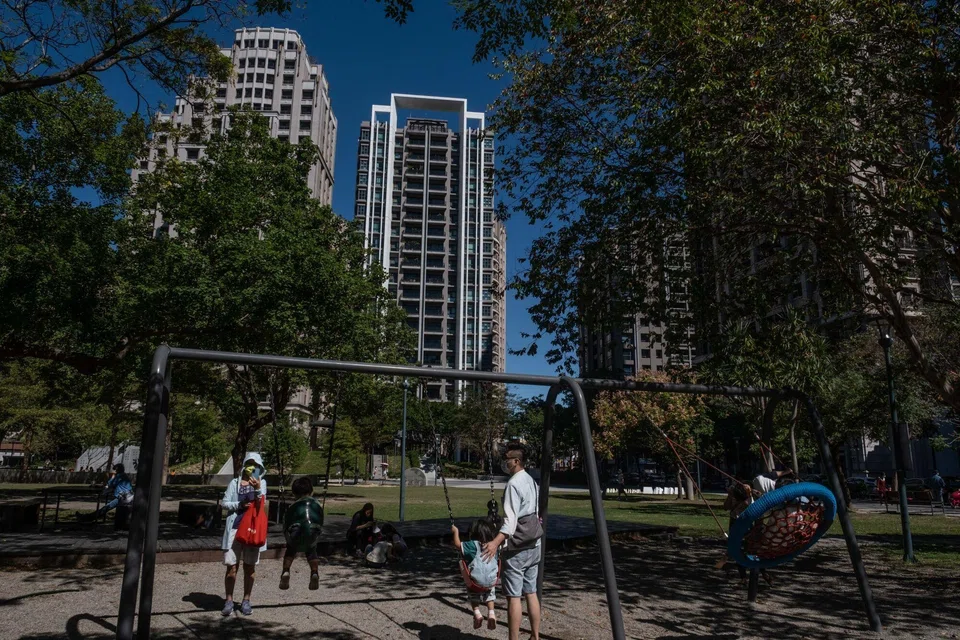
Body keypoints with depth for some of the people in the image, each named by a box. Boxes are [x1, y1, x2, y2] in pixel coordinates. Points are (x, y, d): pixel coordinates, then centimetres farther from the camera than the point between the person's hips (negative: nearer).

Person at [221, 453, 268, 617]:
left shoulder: (261, 483, 5)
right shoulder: (235, 482, 6)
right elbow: (225, 503, 3)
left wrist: (258, 489, -21)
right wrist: (239, 505, -13)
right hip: (235, 527, 0)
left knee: (250, 566, 8)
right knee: (232, 566, 0)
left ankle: (246, 600, 20)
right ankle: (229, 600, 14)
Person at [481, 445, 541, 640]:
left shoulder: (513, 483, -16)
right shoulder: (532, 481, 11)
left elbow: (511, 519, -25)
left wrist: (496, 542, -34)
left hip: (517, 547, -9)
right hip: (533, 545, 9)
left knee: (514, 596, -3)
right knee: (530, 593, 14)